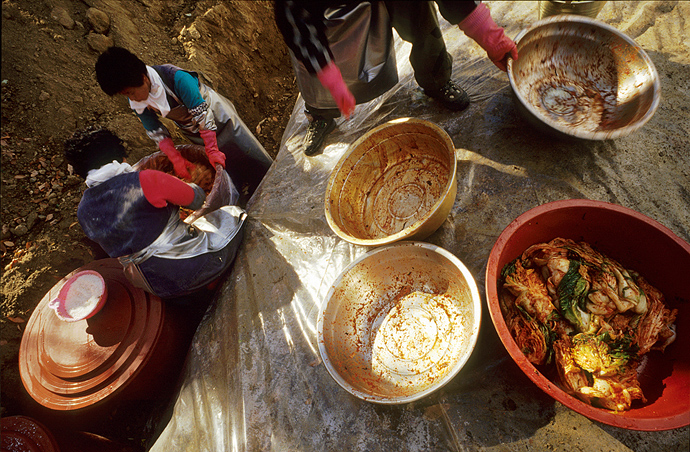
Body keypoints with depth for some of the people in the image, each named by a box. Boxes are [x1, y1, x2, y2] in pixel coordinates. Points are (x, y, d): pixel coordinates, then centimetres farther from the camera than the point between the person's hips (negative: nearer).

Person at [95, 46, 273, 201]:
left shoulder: (177, 79, -37)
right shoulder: (136, 102, -17)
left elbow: (202, 114, -33)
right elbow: (156, 132, -10)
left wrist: (212, 150, -29)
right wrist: (176, 160, -17)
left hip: (218, 117, -5)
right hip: (192, 132, 5)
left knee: (253, 159, 3)